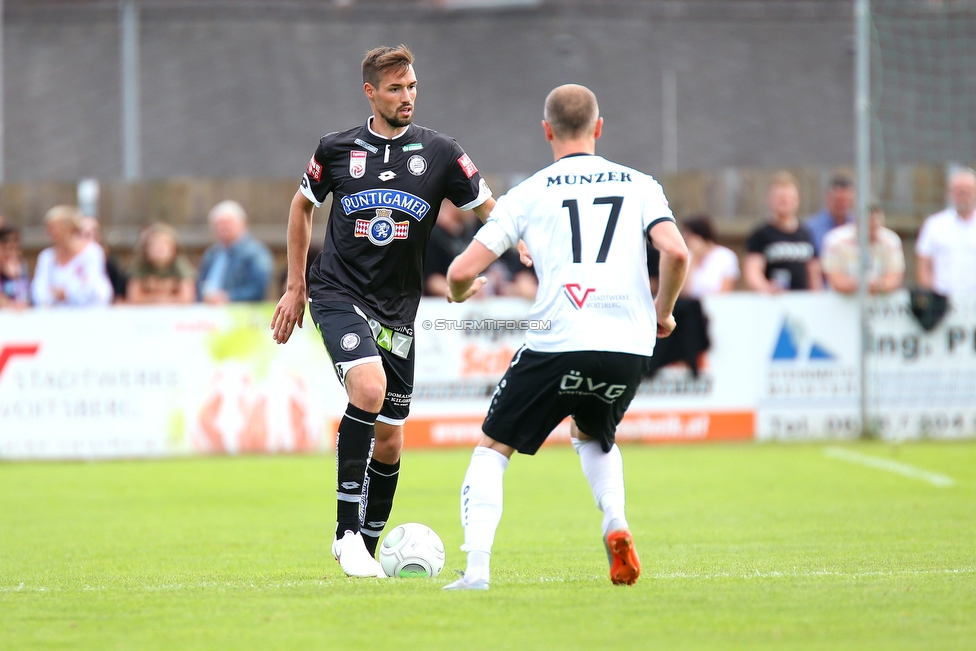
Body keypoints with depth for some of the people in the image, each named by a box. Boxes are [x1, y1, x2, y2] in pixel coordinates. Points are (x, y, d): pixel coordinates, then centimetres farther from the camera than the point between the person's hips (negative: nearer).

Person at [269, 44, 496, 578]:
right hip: (339, 294, -3)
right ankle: (346, 529, -22)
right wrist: (294, 287, 15)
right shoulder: (337, 149, 1)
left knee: (389, 439, 6)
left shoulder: (439, 153, 1)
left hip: (398, 309, 3)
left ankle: (365, 549, 25)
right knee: (368, 389, -29)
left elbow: (491, 211, 1)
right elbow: (303, 206, 17)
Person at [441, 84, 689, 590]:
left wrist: (458, 293, 26)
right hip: (629, 348, 3)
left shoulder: (528, 193, 7)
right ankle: (615, 523, 6)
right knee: (593, 434, 32)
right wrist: (662, 311, 14)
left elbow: (464, 270, 2)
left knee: (491, 448, 13)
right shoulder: (639, 185, 13)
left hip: (558, 343, -3)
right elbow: (676, 253, -3)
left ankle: (476, 567, -5)